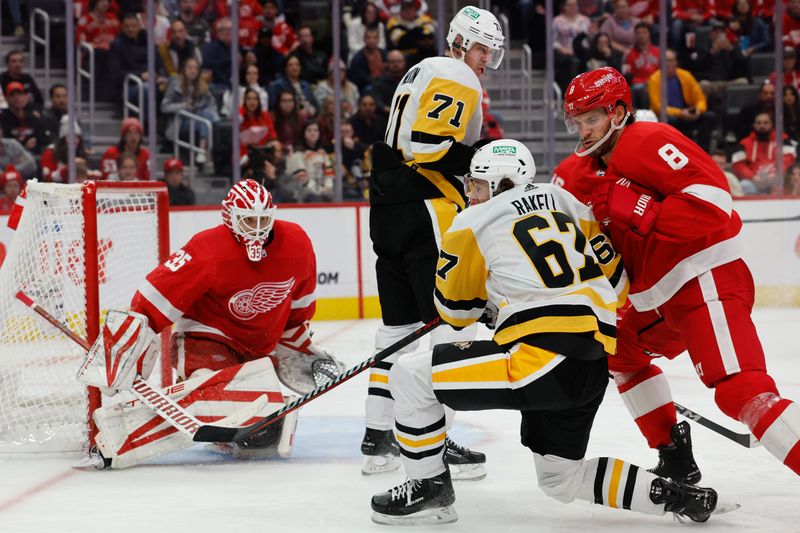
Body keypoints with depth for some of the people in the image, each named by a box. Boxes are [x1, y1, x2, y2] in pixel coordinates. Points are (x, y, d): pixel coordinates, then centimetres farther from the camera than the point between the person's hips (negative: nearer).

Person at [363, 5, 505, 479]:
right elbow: (429, 144, -21)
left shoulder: (422, 73, 24)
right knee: (451, 320, -7)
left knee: (400, 324, 13)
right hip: (425, 212, -10)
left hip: (389, 209, 10)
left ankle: (378, 439, 13)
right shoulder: (457, 79, -8)